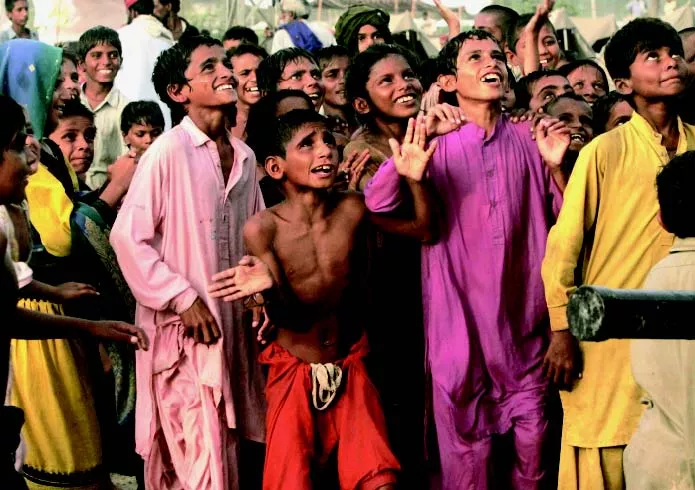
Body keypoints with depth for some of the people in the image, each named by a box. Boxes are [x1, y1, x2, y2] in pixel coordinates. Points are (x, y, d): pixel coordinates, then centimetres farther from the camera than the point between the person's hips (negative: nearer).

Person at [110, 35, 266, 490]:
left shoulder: (244, 157, 9)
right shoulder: (169, 150, -12)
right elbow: (128, 236, -14)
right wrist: (182, 299, -15)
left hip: (235, 323, 7)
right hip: (185, 328, -7)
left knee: (233, 450, 12)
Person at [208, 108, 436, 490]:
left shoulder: (352, 208, -9)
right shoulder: (263, 228, -16)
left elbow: (423, 229, 2)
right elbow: (287, 317, -16)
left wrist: (414, 180, -17)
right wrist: (269, 286, -40)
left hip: (349, 369, 2)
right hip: (294, 370, -2)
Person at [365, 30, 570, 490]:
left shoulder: (529, 141, 7)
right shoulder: (437, 143, 1)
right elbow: (377, 204, -13)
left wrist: (555, 166, -8)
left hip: (524, 313, 2)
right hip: (459, 314, -2)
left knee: (531, 439, 6)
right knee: (466, 440, 4)